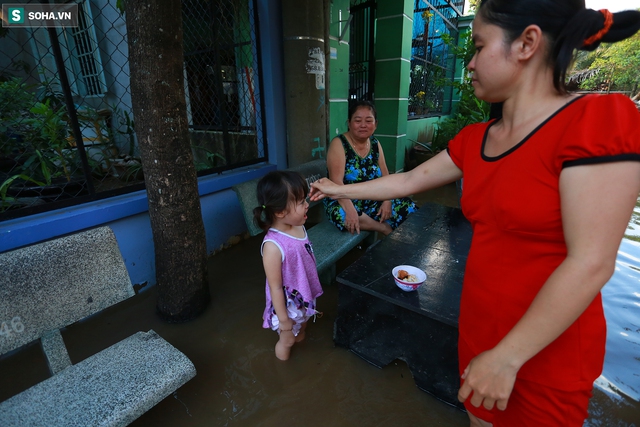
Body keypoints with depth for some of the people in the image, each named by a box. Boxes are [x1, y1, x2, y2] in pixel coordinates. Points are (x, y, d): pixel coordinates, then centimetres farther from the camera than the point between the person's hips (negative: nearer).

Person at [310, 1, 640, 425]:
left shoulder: (598, 119, -19)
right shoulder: (475, 140, 1)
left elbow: (591, 264, -22)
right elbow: (406, 181, 9)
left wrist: (507, 356, -19)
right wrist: (338, 189, 15)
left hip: (546, 349, -6)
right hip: (479, 326, 6)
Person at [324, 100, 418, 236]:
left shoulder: (375, 144, 5)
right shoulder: (338, 144, -13)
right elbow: (336, 182, -25)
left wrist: (387, 201, -13)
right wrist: (350, 209, -38)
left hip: (372, 201, 5)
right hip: (344, 202, -4)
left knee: (409, 208, -10)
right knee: (342, 215, -38)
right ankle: (385, 228, -17)